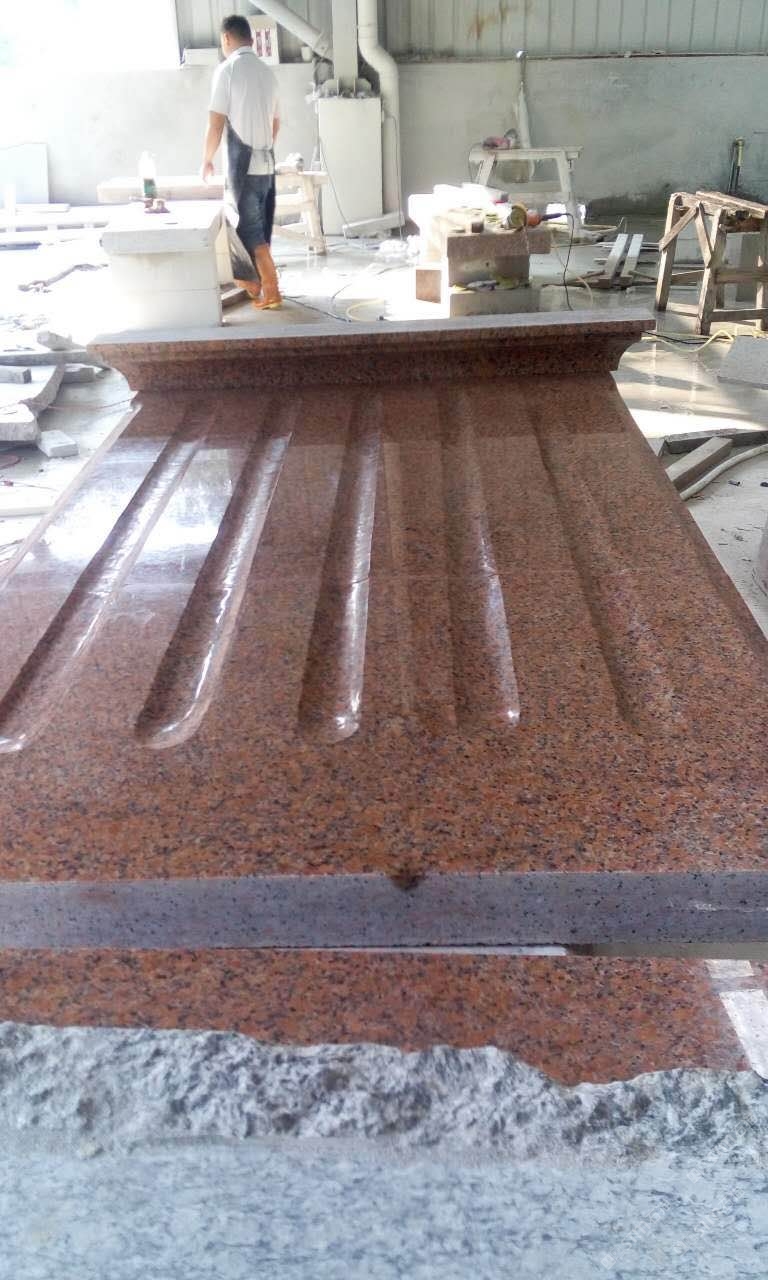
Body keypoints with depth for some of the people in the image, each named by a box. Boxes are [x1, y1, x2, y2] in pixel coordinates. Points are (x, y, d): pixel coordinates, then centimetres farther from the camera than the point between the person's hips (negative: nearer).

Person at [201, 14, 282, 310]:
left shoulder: (227, 69, -9)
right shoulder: (267, 71, 12)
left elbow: (216, 123, -10)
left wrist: (207, 161, 2)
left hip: (244, 165, -7)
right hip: (266, 163, 7)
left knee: (251, 230, -2)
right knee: (258, 227, 15)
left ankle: (271, 291, -2)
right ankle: (252, 281, 26)